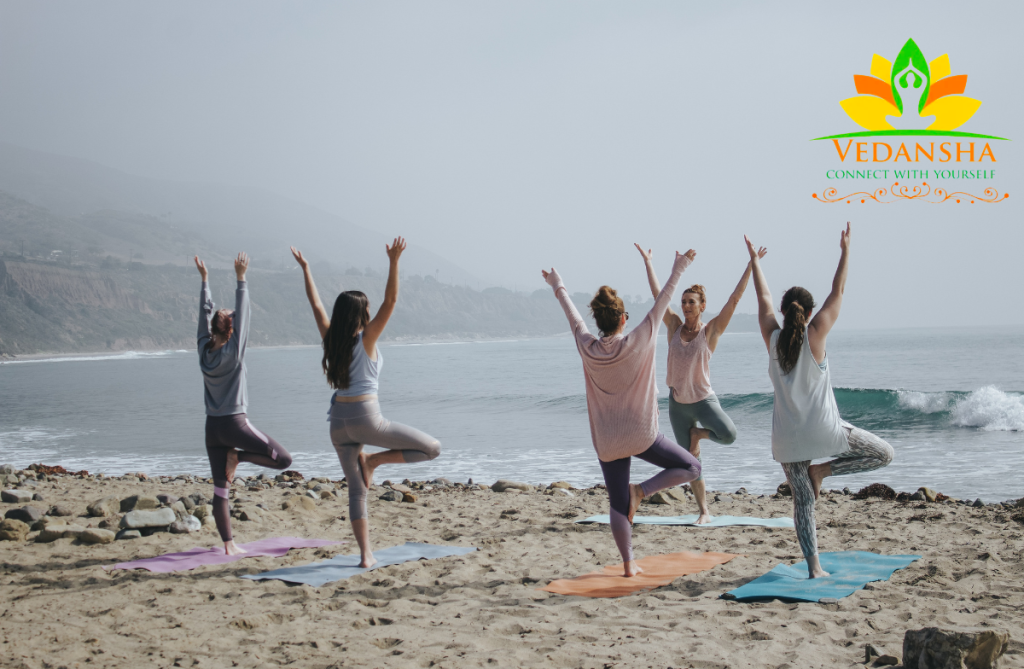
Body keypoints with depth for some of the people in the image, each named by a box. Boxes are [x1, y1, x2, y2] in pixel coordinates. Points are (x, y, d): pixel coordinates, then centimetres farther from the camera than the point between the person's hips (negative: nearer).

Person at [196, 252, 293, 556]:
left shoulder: (204, 349, 2)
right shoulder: (233, 352, -11)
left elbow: (205, 314, 11)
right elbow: (242, 315, -12)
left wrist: (204, 279, 17)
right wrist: (241, 279, -11)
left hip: (212, 426, 6)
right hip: (234, 423, -6)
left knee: (220, 490, 7)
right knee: (283, 460, 3)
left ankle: (229, 544, 6)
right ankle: (238, 457, -4)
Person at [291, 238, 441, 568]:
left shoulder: (331, 339, 5)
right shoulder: (366, 339, -7)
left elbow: (317, 305, 16)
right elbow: (390, 301, -15)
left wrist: (305, 269, 24)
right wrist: (394, 262, -20)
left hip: (339, 420, 6)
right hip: (366, 418, -6)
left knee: (356, 489, 10)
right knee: (432, 448, 3)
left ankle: (365, 554, 5)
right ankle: (373, 460, -1)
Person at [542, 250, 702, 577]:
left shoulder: (587, 349, -5)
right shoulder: (638, 343, -13)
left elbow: (572, 315, 12)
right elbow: (661, 303, -4)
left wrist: (558, 287, 27)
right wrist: (678, 270, 5)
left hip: (606, 442, 4)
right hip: (640, 435, -4)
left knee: (618, 505, 11)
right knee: (691, 468, 10)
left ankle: (629, 563, 10)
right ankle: (640, 490, -6)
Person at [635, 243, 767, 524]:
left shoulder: (710, 331, -9)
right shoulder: (675, 326, -1)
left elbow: (735, 298, -14)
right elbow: (657, 293, 4)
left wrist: (751, 265, -18)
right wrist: (647, 260, 7)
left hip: (704, 399, -3)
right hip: (677, 403, 3)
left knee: (729, 435, -28)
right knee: (691, 460, 7)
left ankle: (698, 433, 5)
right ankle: (704, 511, 18)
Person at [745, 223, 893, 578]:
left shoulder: (773, 338, 0)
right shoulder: (814, 335, -7)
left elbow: (764, 299, 14)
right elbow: (838, 292, -1)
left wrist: (754, 259, 24)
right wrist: (845, 250, 6)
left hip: (787, 435, 4)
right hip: (822, 428, -4)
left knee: (802, 501, 9)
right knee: (883, 453, 13)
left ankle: (814, 567, 3)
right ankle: (822, 470, 2)